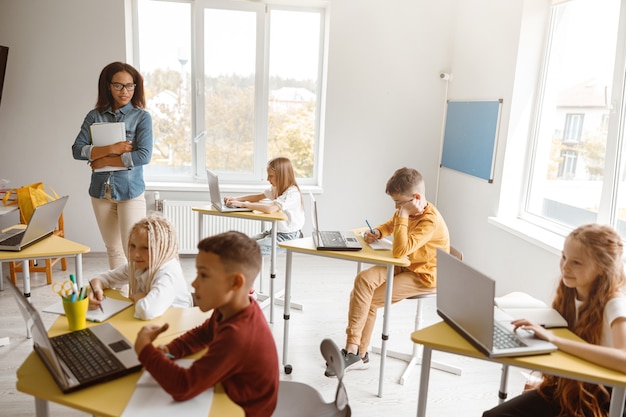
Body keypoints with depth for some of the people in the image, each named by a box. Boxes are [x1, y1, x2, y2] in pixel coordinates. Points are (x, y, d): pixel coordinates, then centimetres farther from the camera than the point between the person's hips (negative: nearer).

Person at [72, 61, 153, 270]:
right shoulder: (94, 116, 5)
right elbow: (77, 150, -2)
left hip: (130, 191, -4)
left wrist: (104, 161, -10)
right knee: (113, 250, 14)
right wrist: (110, 149, -16)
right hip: (101, 191, 4)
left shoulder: (142, 117, -4)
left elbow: (144, 156, -15)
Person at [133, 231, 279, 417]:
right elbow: (203, 334, 11)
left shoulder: (237, 336, -35)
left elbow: (183, 388, -34)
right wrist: (168, 350, -7)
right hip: (230, 397, 7)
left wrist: (145, 349, -21)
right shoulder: (231, 309, -8)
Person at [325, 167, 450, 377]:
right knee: (363, 279, -18)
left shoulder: (430, 221, -26)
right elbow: (390, 225, 22)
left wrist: (402, 216, -30)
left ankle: (356, 352, 1)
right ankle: (357, 352, -13)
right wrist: (377, 232, -1)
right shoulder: (407, 211, 0)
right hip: (404, 267, 8)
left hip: (424, 276, -8)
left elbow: (399, 251, -36)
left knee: (368, 300, -17)